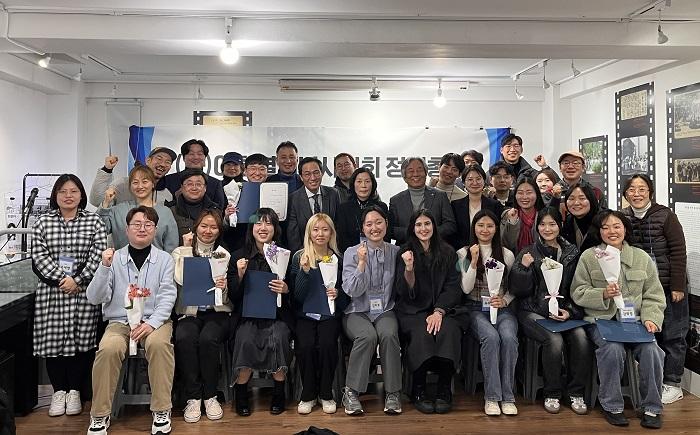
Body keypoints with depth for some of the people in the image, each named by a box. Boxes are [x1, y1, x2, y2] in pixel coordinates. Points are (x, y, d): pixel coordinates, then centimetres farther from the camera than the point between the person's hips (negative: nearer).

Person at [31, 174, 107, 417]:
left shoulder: (94, 222, 5)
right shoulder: (42, 222, 9)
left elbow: (98, 255, -4)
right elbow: (39, 256, -1)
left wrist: (77, 280, -13)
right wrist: (60, 279, -12)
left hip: (85, 291, -1)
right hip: (51, 291, 1)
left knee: (81, 339, 0)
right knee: (52, 340, 3)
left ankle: (74, 391, 14)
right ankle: (58, 391, 17)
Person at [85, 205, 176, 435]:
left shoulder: (164, 259, 7)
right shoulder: (114, 258, 8)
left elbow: (167, 297, -3)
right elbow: (94, 298, 2)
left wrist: (151, 323, -19)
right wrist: (105, 267, -13)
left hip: (154, 320, 0)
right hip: (119, 321, 1)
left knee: (158, 343, -33)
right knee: (108, 348, -30)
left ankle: (162, 411, -19)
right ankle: (99, 415, -12)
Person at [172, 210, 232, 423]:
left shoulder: (225, 255, 11)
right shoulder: (180, 252, 11)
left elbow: (229, 296, 5)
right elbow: (180, 280, -9)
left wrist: (224, 287, -18)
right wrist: (187, 250, -5)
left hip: (217, 311, 0)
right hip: (189, 312, 0)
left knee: (208, 338, -31)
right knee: (185, 338, -31)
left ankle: (210, 396, -12)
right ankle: (193, 397, -16)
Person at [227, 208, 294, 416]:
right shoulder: (239, 256, 6)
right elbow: (233, 297, 5)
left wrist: (286, 289, -15)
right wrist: (240, 275, -12)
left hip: (278, 315, 0)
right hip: (249, 315, 1)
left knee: (279, 338, -30)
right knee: (245, 339, -29)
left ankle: (279, 393, -7)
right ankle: (241, 395, -6)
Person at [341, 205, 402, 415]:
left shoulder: (395, 252, 8)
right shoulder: (352, 253, 2)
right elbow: (352, 291, -8)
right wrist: (362, 262, -18)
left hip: (385, 311, 2)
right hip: (357, 312, -1)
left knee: (389, 334, -31)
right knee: (368, 335, -32)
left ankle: (392, 393, -18)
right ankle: (351, 392, -18)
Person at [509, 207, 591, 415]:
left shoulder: (572, 253, 12)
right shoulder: (529, 253, 6)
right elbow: (518, 290, 0)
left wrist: (570, 312, -5)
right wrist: (524, 268, -16)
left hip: (565, 311, 2)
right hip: (534, 311, -2)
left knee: (581, 337, -26)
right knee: (554, 339, -29)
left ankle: (576, 393, -6)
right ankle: (552, 394, -7)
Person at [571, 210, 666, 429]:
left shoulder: (642, 257, 12)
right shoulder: (588, 257, 5)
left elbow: (654, 296, 10)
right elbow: (578, 292, 1)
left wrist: (650, 318, -7)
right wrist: (603, 294, -15)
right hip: (602, 320, -2)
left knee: (651, 350, -26)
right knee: (612, 348, -31)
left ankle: (651, 408, -4)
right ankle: (612, 406, -9)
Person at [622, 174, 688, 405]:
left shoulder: (664, 215, -9)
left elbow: (678, 251, -9)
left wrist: (677, 286, -11)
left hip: (668, 286, -4)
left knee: (672, 335, 5)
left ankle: (672, 384, 18)